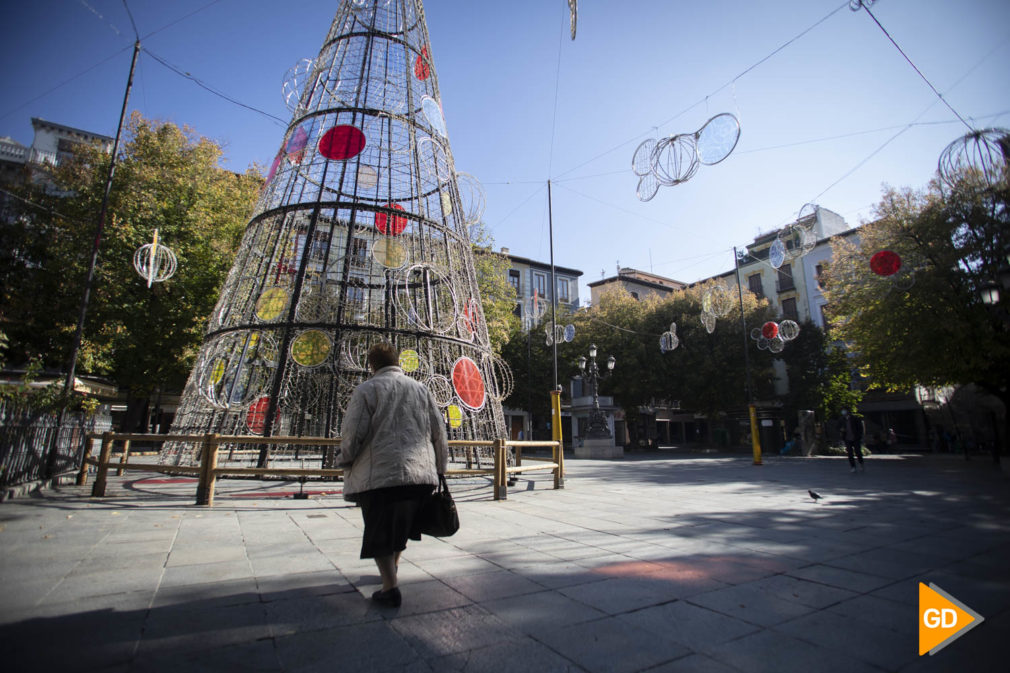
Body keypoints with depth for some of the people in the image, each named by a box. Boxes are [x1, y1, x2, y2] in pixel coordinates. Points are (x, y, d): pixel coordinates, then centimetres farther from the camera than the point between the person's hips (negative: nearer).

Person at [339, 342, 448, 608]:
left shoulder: (367, 390, -2)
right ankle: (391, 570, 38)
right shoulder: (421, 390, 10)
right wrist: (439, 470, 18)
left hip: (379, 474, -4)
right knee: (401, 526, 23)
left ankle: (390, 588, 3)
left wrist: (347, 463, 11)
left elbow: (351, 434, -7)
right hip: (420, 474, 5)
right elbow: (439, 434, 10)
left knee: (380, 532, 7)